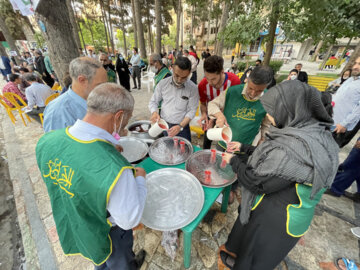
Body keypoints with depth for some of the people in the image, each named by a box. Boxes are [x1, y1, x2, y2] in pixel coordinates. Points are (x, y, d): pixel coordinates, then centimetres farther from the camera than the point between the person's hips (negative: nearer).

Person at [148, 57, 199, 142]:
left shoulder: (193, 88, -9)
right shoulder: (163, 83, -4)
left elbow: (192, 110, -8)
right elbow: (153, 102, 4)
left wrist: (180, 126, -20)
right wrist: (154, 112, -18)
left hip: (182, 126, -1)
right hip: (162, 124, 2)